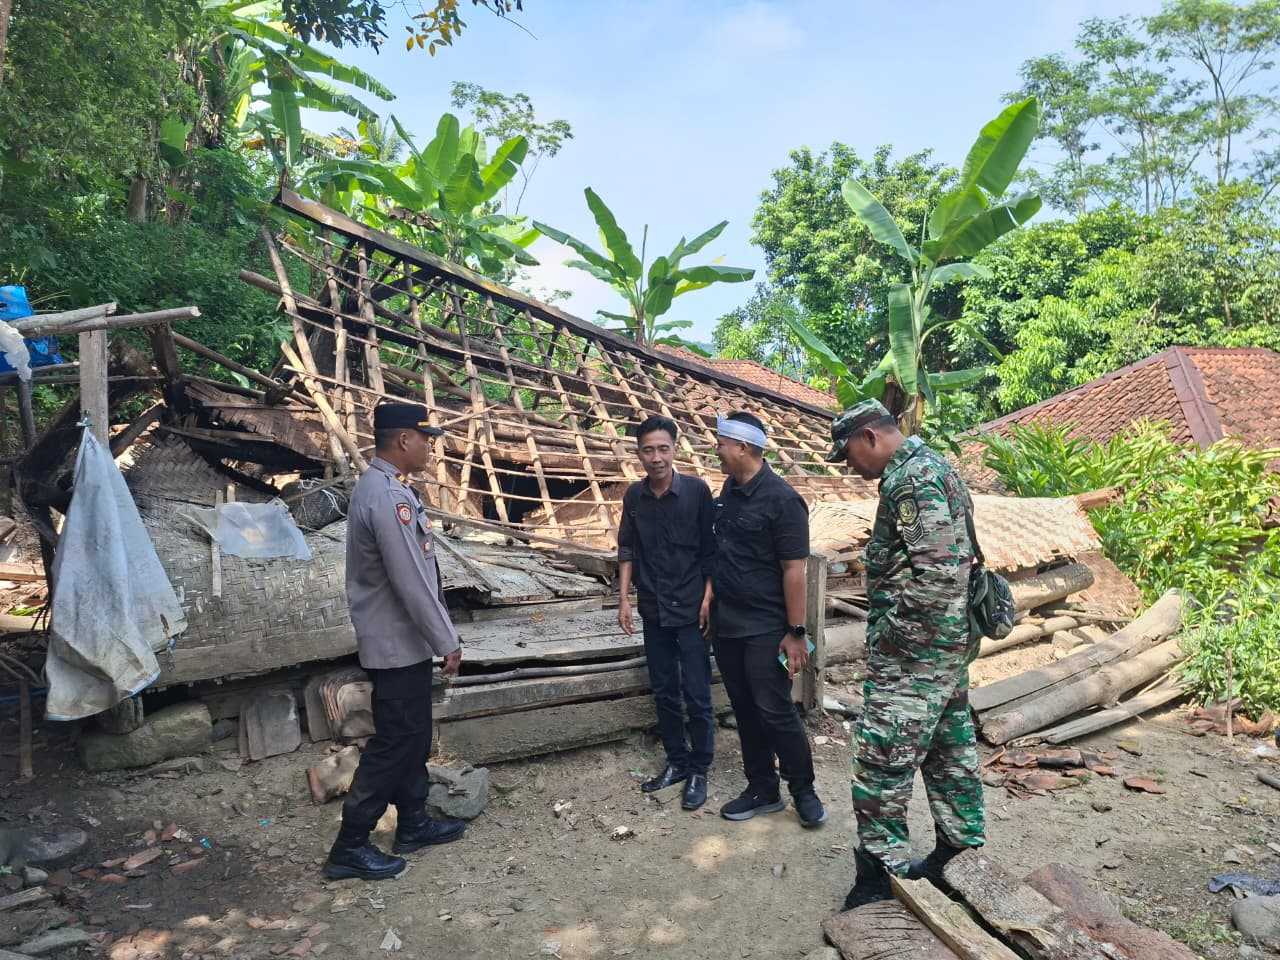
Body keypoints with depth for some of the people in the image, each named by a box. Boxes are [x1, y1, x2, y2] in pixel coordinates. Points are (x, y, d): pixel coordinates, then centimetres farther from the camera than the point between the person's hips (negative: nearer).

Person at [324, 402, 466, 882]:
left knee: (412, 735, 19)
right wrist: (447, 642, -16)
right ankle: (350, 847, 14)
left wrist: (439, 635, 17)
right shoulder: (388, 497, -24)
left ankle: (413, 823, 33)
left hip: (403, 642, 10)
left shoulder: (381, 488, 10)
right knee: (393, 742, 1)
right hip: (399, 645, -10)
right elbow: (411, 581, -25)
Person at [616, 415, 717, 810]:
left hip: (691, 610, -4)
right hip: (654, 611, 4)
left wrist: (708, 597, -11)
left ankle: (698, 771, 16)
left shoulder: (696, 491, -9)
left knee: (697, 695, 1)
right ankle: (677, 762, 28)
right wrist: (624, 598, 4)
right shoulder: (634, 496, 2)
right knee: (664, 693, 13)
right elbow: (627, 550, 9)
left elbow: (710, 548, -6)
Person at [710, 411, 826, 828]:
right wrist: (712, 597, 15)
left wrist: (796, 633, -17)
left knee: (774, 711, -1)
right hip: (727, 625, 7)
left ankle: (804, 790, 19)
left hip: (765, 629, -7)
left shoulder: (781, 500, -16)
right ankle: (762, 790, 27)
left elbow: (794, 570, -17)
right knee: (745, 711, 14)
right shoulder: (728, 489, 7)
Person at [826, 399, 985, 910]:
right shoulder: (930, 466, 13)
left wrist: (890, 633, -19)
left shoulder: (910, 479, -19)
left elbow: (940, 570, -28)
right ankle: (961, 851, 31)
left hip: (917, 650, -11)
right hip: (952, 640, 11)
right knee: (950, 745, 18)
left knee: (883, 758, -2)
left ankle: (879, 871, 9)